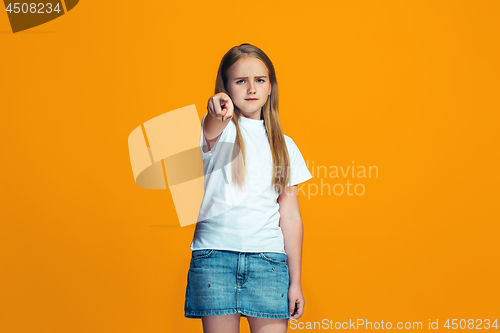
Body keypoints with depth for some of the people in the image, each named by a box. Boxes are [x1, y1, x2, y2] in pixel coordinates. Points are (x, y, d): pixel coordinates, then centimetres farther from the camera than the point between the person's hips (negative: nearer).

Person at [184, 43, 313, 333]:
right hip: (215, 253, -2)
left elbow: (290, 216, 10)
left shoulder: (284, 146, 12)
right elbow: (210, 134, -23)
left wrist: (295, 281, 7)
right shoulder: (220, 129, 4)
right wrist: (218, 113, -48)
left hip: (268, 256, 2)